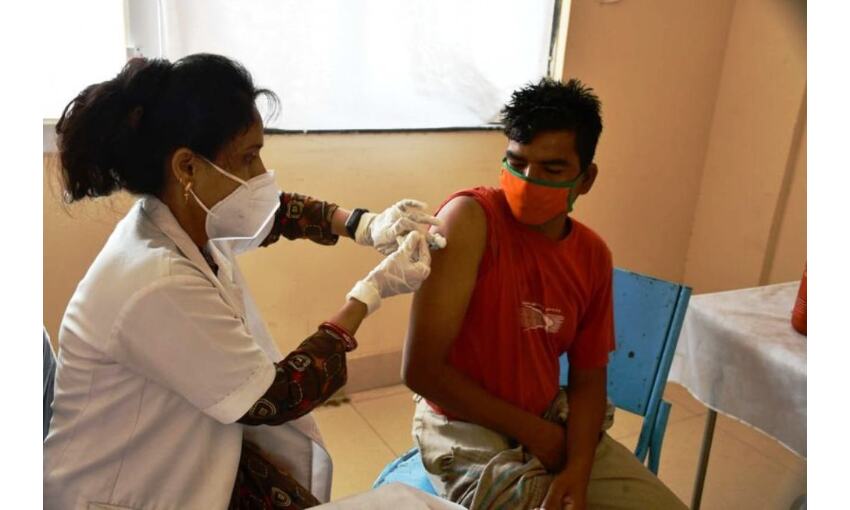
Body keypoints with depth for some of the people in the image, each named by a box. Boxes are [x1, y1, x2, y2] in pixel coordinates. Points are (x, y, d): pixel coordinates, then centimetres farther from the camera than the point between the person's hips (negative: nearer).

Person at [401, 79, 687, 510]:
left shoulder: (593, 255, -3)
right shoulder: (470, 217, -22)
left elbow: (588, 376, 5)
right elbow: (420, 369, -24)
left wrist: (577, 470, -15)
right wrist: (534, 432, -15)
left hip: (553, 422, 6)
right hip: (470, 434, -5)